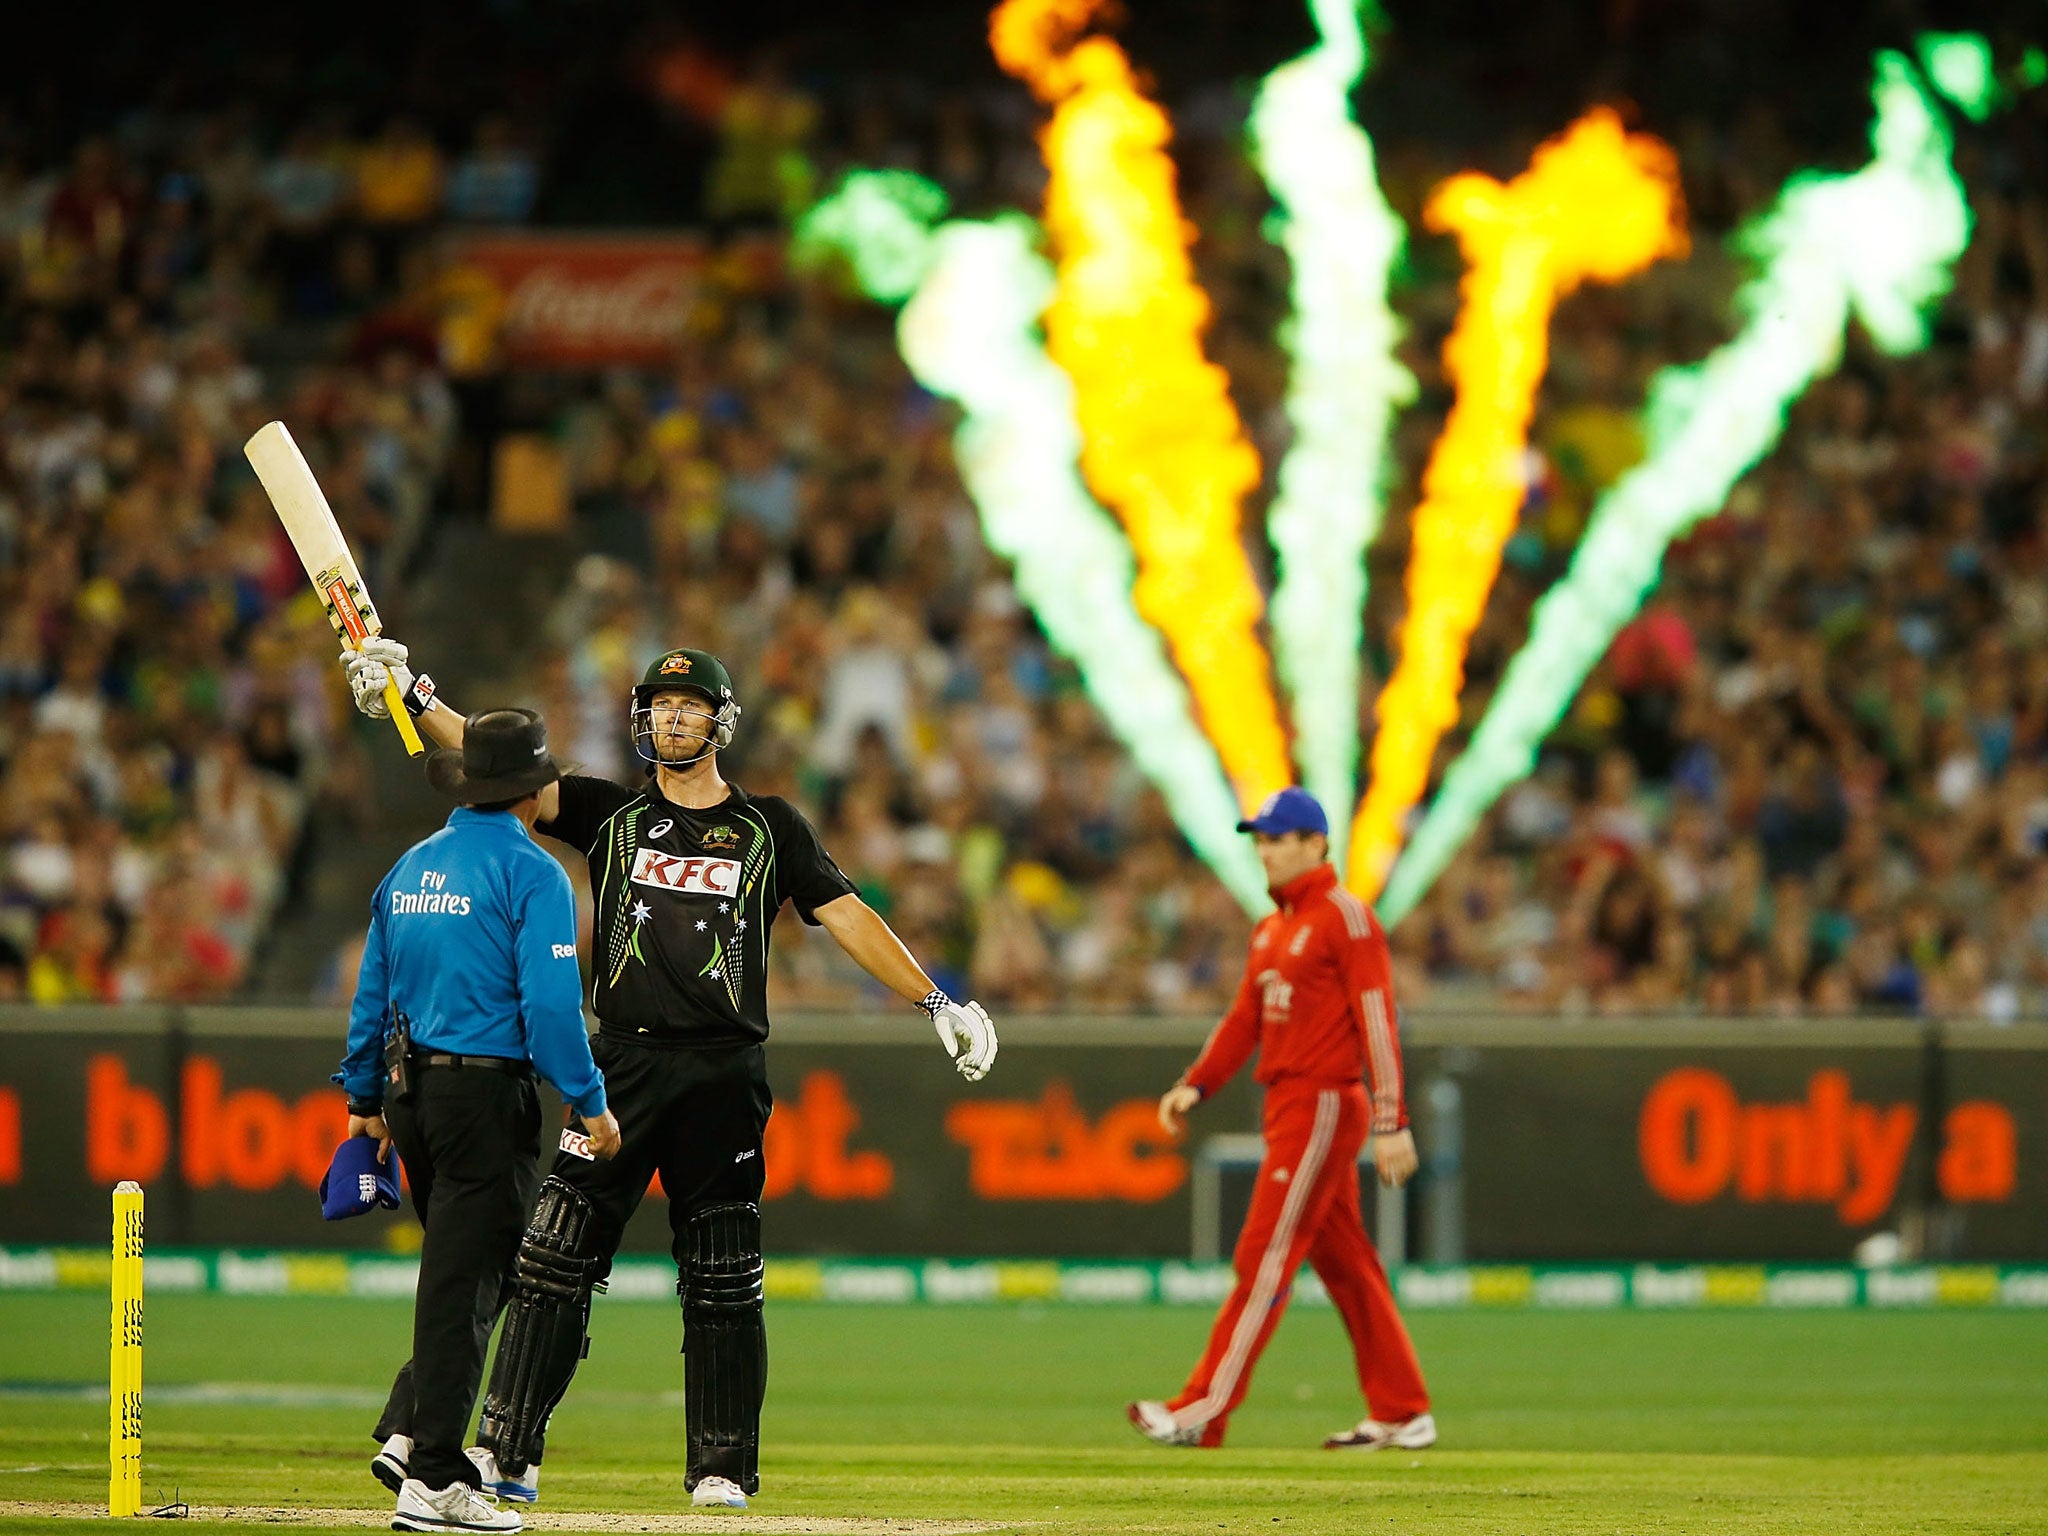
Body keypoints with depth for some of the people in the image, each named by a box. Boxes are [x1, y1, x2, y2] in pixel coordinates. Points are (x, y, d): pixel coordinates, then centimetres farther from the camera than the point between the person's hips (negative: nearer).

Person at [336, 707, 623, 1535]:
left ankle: (407, 1434, 8)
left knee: (462, 1273, 19)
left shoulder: (409, 868, 12)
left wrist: (364, 1099, 22)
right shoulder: (530, 873, -9)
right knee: (465, 1283, -4)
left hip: (410, 1091, 7)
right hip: (487, 1094, -7)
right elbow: (550, 1001, -16)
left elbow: (372, 993, 16)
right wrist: (590, 1102, -10)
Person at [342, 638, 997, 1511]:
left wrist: (935, 1002, -1)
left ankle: (721, 1469, 7)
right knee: (557, 1260, -5)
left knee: (722, 1287, 1)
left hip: (725, 1072, 0)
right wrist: (412, 697, -9)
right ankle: (506, 1454, -3)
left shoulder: (769, 828, 11)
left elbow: (845, 915, 7)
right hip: (625, 1064, 0)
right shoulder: (611, 815, 11)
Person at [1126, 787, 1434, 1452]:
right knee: (1345, 1265, 11)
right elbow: (1245, 1020, 17)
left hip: (1325, 1106, -9)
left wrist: (1392, 1123, -21)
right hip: (1289, 1109, 9)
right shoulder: (1271, 929, 17)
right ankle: (1402, 1414, 16)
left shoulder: (1346, 917, -11)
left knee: (1264, 1260, -10)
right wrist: (1195, 1085, 3)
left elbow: (1378, 1023, -16)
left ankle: (1202, 1413, -12)